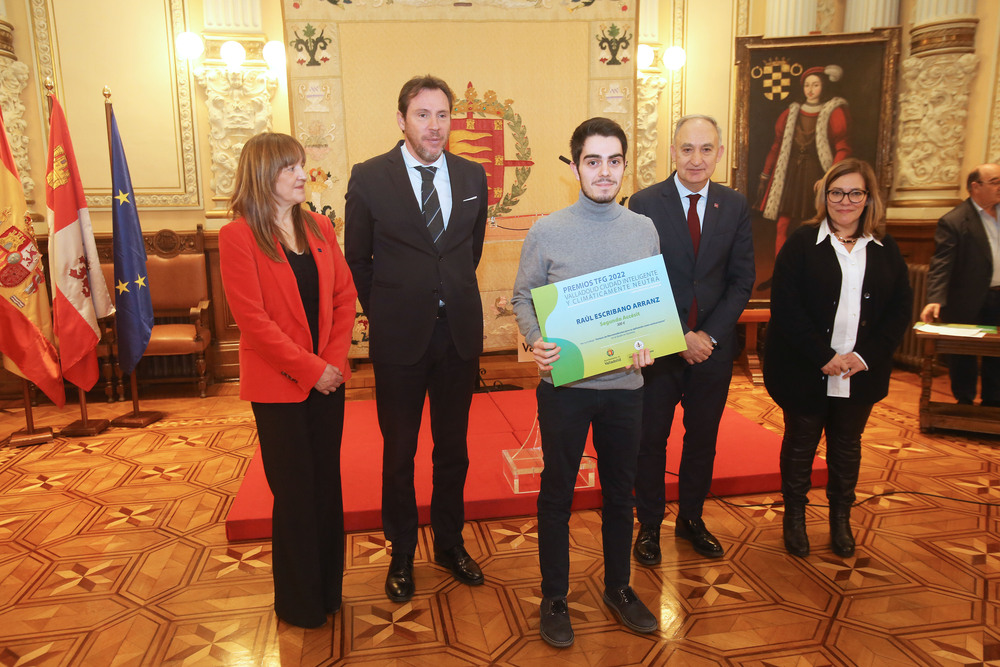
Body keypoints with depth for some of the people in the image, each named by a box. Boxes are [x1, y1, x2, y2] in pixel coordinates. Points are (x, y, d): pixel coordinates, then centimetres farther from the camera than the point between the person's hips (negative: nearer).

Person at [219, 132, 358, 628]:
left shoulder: (319, 228, 8)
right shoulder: (237, 237, -9)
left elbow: (344, 296, 6)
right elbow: (252, 319, -14)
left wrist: (334, 360, -5)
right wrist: (309, 368, -15)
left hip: (326, 378, 5)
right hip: (278, 386, -5)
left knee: (327, 486, 13)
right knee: (295, 494, 6)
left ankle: (328, 589, 30)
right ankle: (299, 603, 25)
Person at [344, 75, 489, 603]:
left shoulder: (473, 177, 4)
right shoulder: (369, 178, -5)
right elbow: (357, 259, 3)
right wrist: (384, 312, 5)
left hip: (459, 331, 3)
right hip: (399, 336, -2)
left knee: (453, 446, 14)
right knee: (399, 450, 10)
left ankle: (450, 542, 34)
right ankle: (402, 553, 29)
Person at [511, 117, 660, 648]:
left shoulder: (644, 230, 4)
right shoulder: (547, 232, -5)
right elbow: (523, 298, -1)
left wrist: (649, 342, -9)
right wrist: (537, 341, -20)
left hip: (624, 383, 3)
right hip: (564, 383, -2)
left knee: (620, 491, 16)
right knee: (557, 493, 10)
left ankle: (618, 588, 37)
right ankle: (554, 598, 28)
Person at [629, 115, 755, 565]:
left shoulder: (735, 206, 3)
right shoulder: (644, 204, -6)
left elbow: (742, 280, 2)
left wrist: (709, 334, -10)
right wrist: (679, 337, -14)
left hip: (714, 345, 3)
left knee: (703, 437, 15)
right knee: (651, 439, 9)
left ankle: (691, 519, 35)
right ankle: (649, 524, 27)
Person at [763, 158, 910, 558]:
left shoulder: (885, 250, 5)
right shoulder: (802, 243, -6)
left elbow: (900, 311, 2)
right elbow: (786, 308, -14)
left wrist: (865, 355, -12)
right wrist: (825, 357, -19)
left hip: (861, 373, 3)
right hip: (805, 372, -3)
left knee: (847, 446, 17)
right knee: (800, 443, 10)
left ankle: (841, 518, 35)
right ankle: (795, 517, 28)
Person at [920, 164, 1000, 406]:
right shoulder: (953, 221, -13)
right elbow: (941, 265, -20)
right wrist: (935, 300, -31)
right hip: (970, 303, -5)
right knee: (963, 358, 8)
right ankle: (964, 404, 23)